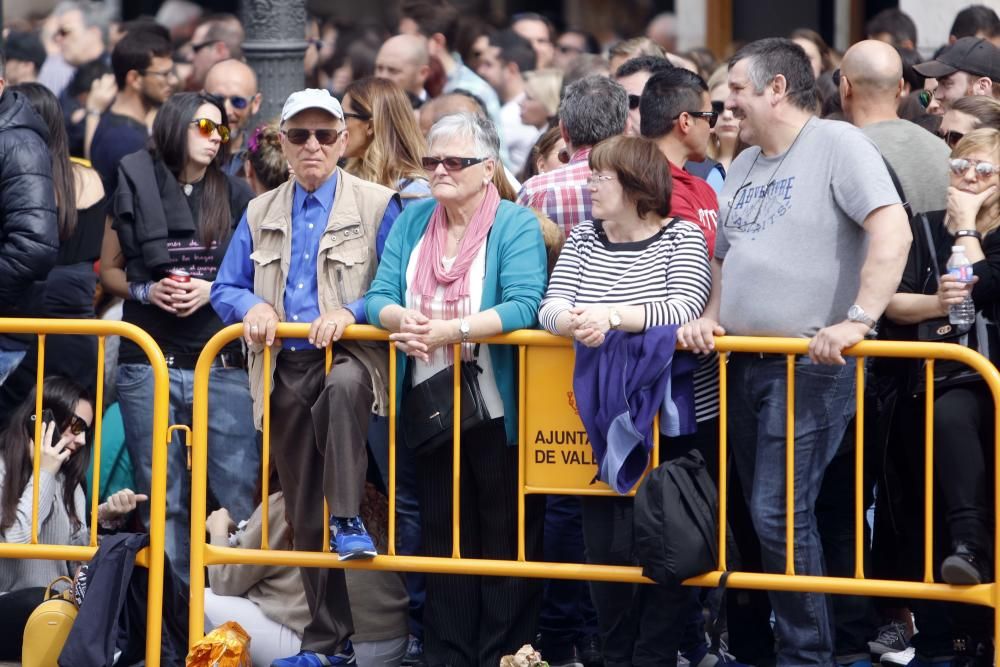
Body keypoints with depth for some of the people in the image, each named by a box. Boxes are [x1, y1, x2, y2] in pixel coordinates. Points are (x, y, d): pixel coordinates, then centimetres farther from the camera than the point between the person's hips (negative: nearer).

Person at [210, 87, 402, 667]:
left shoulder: (377, 206, 0)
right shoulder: (260, 216, 14)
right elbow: (225, 289, 15)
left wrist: (351, 312, -22)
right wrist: (252, 306, -7)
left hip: (350, 355, -5)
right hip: (285, 373, 5)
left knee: (342, 389, -43)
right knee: (304, 514, 6)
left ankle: (349, 520, -32)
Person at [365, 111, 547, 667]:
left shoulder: (516, 226, -8)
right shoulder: (413, 221, 9)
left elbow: (523, 306, -21)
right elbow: (380, 297, 1)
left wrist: (452, 330, -30)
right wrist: (403, 319, -22)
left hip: (496, 410, -5)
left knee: (504, 536, 0)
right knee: (443, 535, 11)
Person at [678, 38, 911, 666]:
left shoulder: (837, 144, -9)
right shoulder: (745, 165, 16)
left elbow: (892, 230, -20)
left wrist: (858, 320, -27)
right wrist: (709, 317, 6)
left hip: (811, 363, -8)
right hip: (746, 365, 8)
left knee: (779, 513, -12)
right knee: (763, 513, 11)